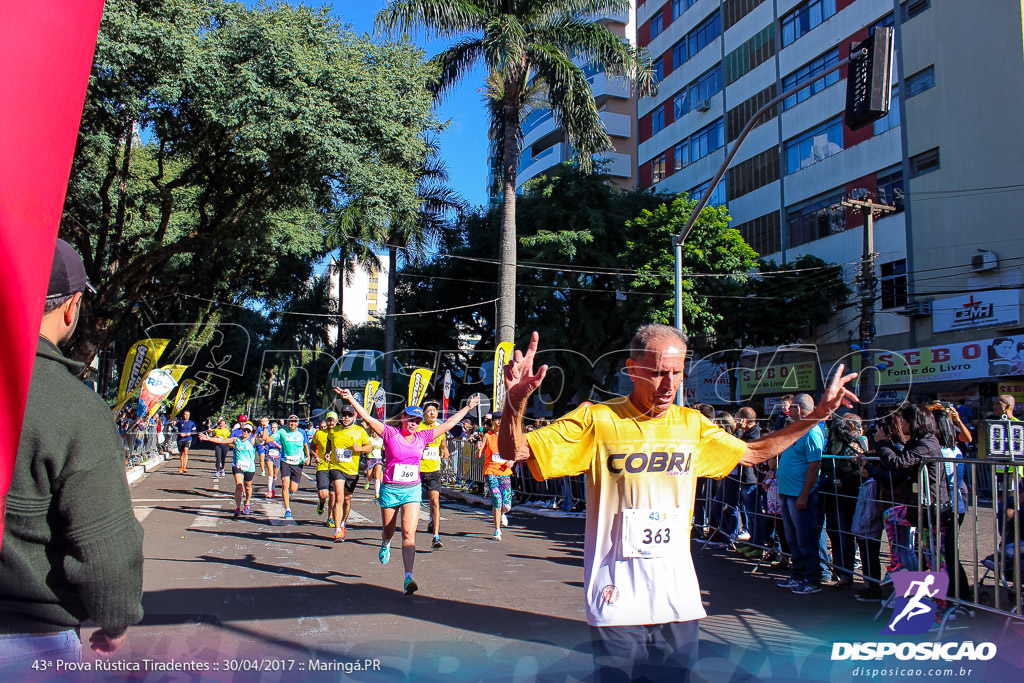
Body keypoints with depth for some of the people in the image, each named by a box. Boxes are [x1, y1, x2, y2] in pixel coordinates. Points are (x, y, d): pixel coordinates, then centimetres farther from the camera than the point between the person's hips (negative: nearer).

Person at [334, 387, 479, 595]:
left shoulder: (422, 437, 4)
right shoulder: (390, 434, -5)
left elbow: (448, 424, 13)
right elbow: (367, 417, -13)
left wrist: (467, 408, 19)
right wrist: (350, 399, -22)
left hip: (412, 490, 1)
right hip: (390, 489, -1)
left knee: (409, 534, -12)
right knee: (388, 532, 16)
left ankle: (408, 578, -14)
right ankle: (385, 545, 54)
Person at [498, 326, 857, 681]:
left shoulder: (692, 424, 5)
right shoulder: (596, 420, -8)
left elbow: (754, 452, 21)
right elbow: (515, 450, -11)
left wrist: (818, 413, 15)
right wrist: (516, 400, -31)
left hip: (679, 600, 4)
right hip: (616, 603, -4)